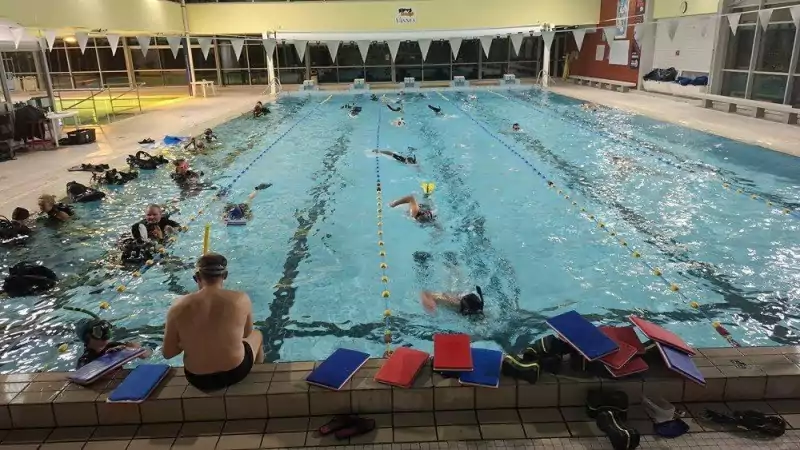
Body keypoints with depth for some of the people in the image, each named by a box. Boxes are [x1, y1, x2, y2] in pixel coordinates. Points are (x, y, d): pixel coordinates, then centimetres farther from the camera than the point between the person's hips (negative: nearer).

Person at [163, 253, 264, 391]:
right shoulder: (241, 299, -17)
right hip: (236, 372, -1)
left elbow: (167, 353, -6)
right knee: (256, 335, 31)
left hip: (198, 380, 2)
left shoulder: (178, 307, -15)